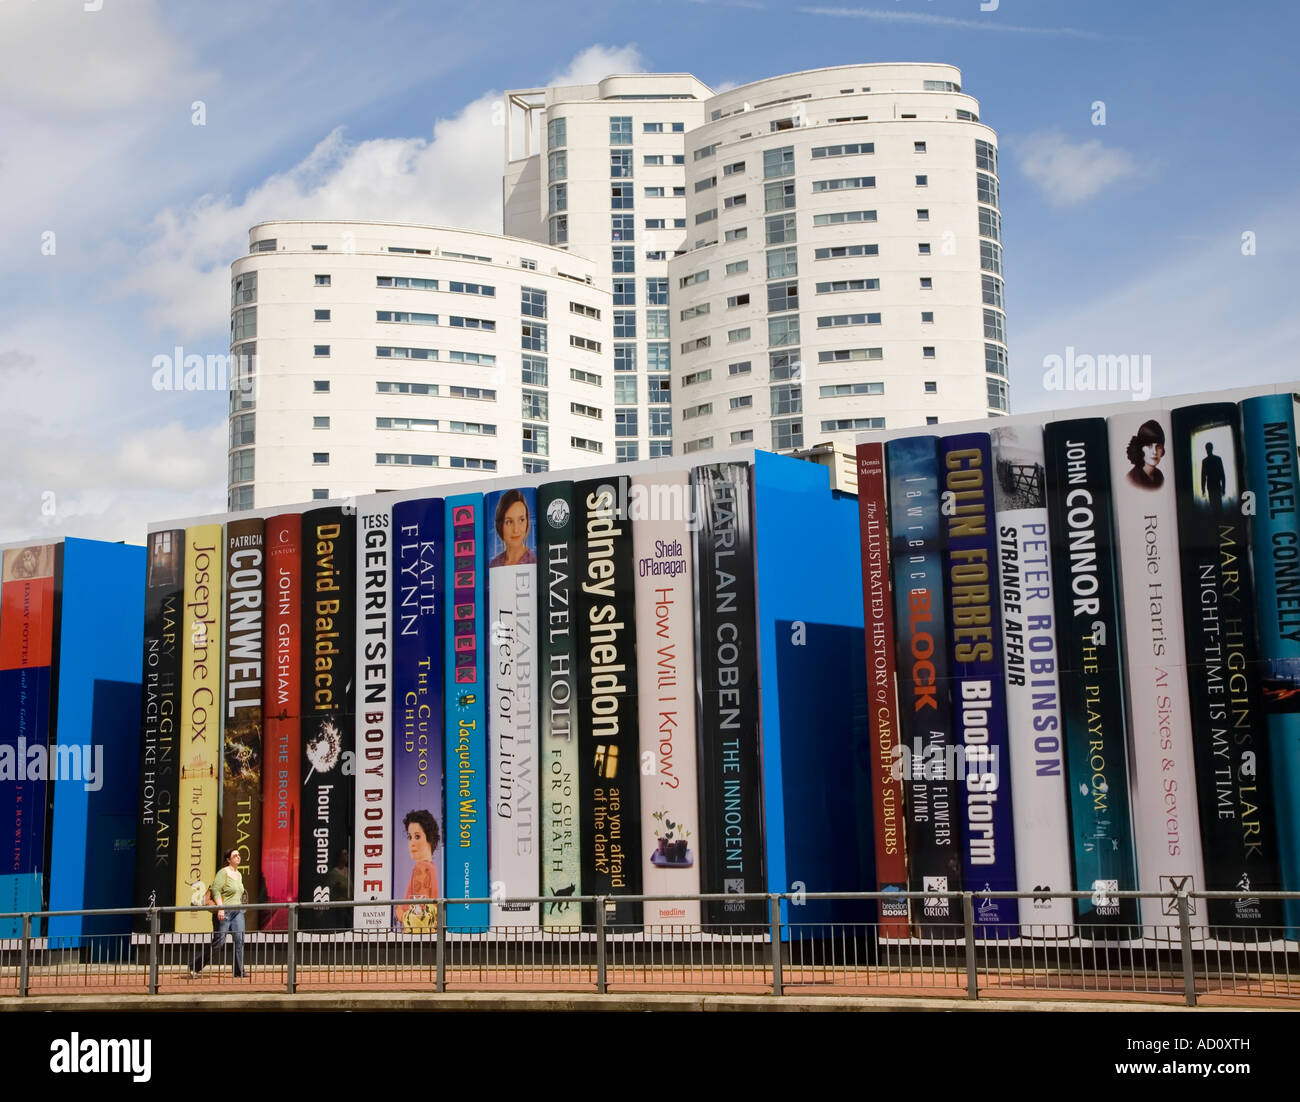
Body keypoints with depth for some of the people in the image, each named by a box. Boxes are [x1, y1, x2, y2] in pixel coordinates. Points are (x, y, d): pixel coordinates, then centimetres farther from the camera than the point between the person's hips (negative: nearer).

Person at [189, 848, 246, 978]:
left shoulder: (239, 874, 16)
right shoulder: (223, 872, -8)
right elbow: (216, 891, -15)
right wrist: (220, 908, -23)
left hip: (237, 911, 7)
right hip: (224, 912, -7)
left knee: (240, 940, -6)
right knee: (218, 941, -6)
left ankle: (239, 973, -5)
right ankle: (195, 966, 8)